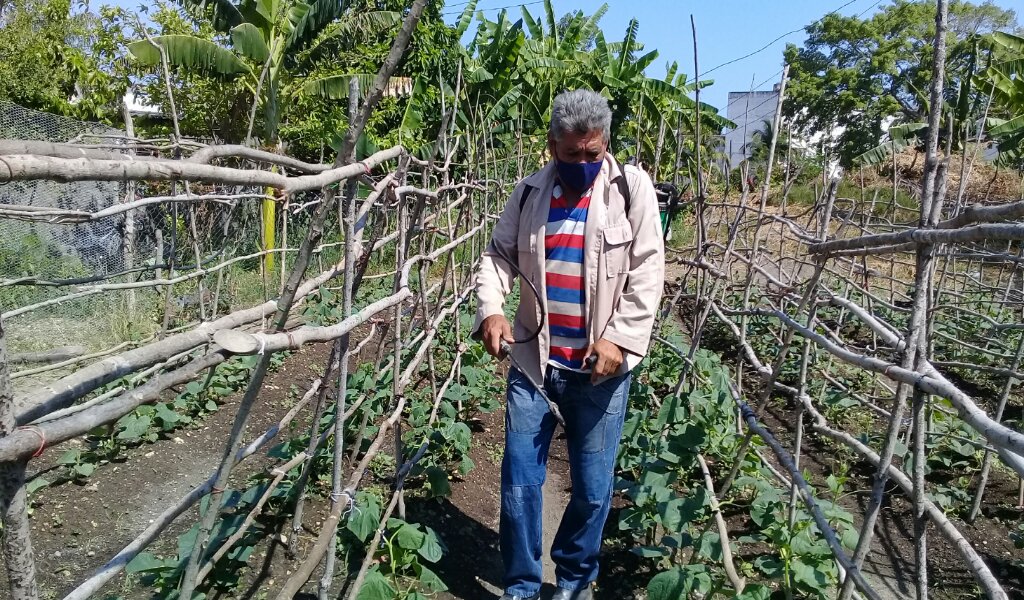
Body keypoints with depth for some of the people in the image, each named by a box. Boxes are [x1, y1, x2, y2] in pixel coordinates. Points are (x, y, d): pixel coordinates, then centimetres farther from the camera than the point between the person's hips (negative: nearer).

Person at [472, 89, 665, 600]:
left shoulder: (632, 187, -3)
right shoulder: (529, 192, 5)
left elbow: (647, 272, -7)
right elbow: (499, 255, 7)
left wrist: (620, 338, -17)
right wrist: (490, 309, -12)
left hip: (600, 365, -2)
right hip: (533, 361, 2)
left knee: (592, 487, 10)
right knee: (519, 481, 7)